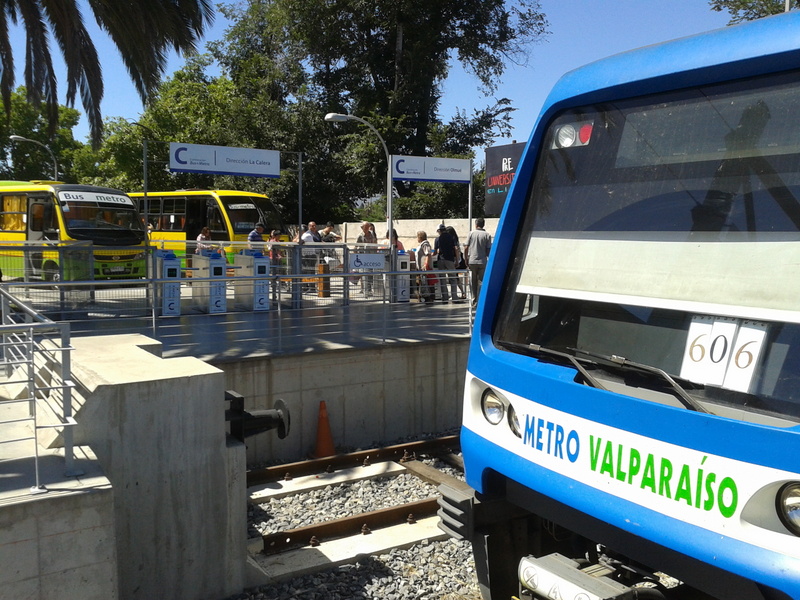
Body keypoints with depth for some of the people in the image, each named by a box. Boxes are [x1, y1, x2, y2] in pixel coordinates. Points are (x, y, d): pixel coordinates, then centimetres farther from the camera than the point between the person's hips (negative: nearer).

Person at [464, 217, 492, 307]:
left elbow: (466, 248, -3)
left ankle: (474, 299, 11)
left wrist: (466, 259, 6)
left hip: (472, 261, 0)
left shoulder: (471, 233, 0)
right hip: (483, 261, 0)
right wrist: (488, 259, 9)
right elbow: (488, 249, -3)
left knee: (473, 281, 11)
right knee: (481, 281, 5)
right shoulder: (487, 235, -1)